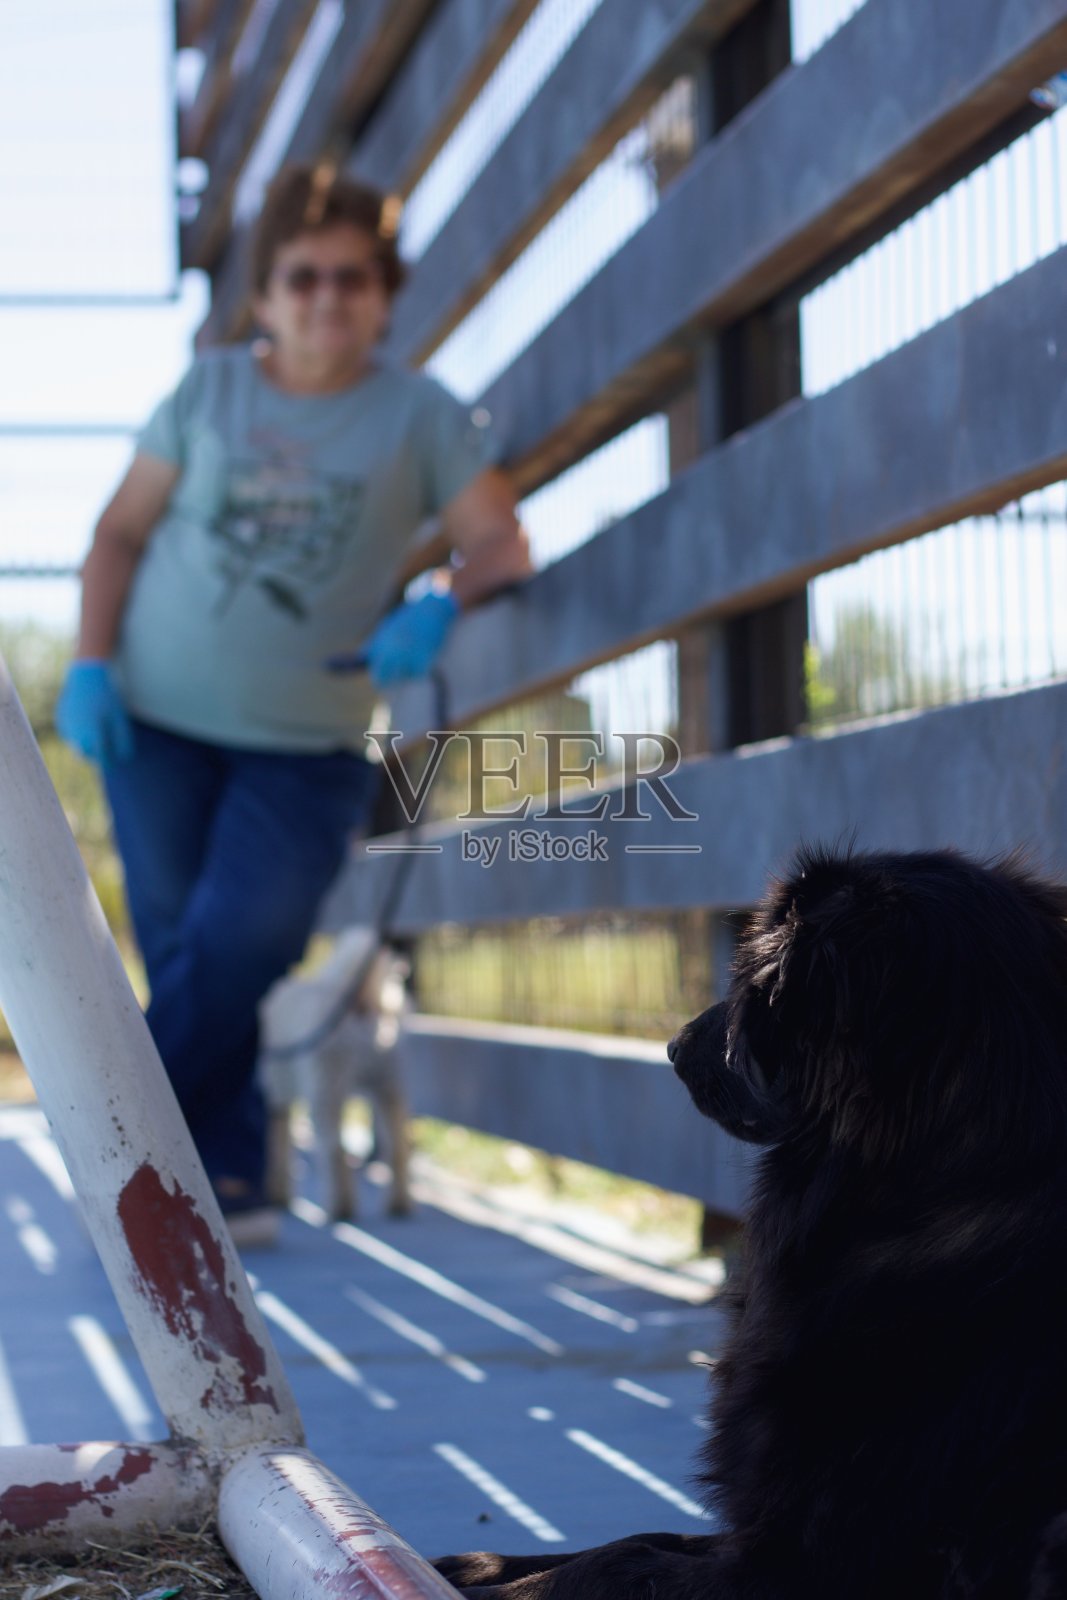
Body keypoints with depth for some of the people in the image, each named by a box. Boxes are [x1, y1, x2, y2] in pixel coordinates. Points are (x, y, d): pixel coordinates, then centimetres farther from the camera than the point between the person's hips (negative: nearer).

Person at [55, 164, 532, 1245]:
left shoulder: (419, 415, 0)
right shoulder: (208, 390, 4)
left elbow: (500, 543, -2)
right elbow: (122, 531, 7)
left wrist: (438, 602, -23)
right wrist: (90, 663, -6)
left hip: (305, 747, -1)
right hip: (157, 720, 2)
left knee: (235, 955, -12)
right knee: (179, 948, -1)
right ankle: (222, 1181, 6)